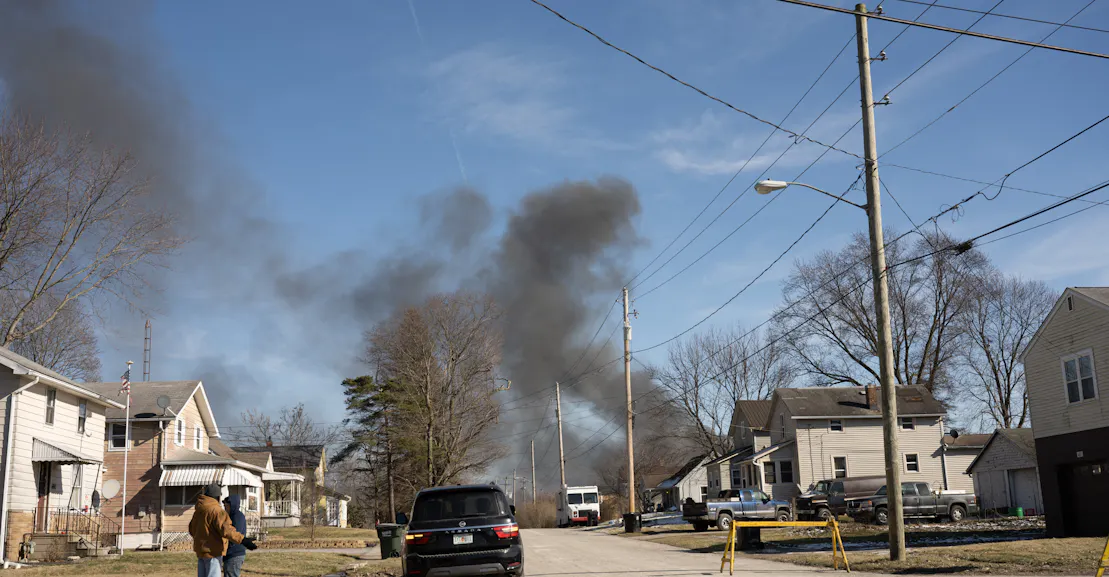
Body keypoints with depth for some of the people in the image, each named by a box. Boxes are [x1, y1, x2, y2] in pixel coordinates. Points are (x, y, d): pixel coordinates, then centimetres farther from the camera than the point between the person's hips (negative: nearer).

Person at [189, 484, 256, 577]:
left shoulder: (198, 510, 12)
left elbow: (192, 529, 25)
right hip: (212, 550, -9)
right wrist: (242, 540, -34)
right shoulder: (216, 510, -17)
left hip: (201, 550, 9)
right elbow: (225, 529, -29)